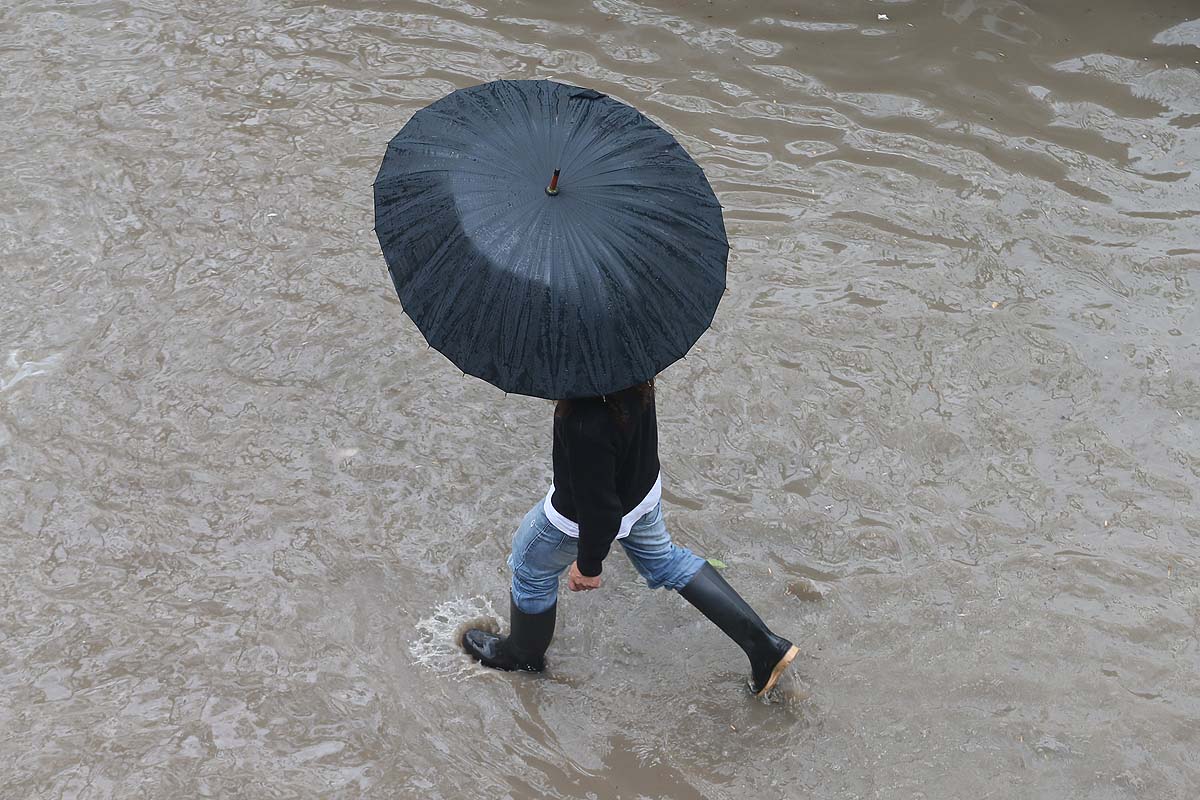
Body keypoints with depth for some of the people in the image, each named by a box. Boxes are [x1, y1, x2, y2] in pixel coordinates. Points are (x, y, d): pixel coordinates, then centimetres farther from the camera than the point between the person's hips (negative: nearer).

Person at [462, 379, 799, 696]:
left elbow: (599, 511, -31)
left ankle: (524, 654, 54)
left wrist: (589, 564, -13)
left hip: (578, 515, -7)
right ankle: (764, 644, 34)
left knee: (531, 568, 24)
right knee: (662, 558, 31)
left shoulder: (585, 425, -45)